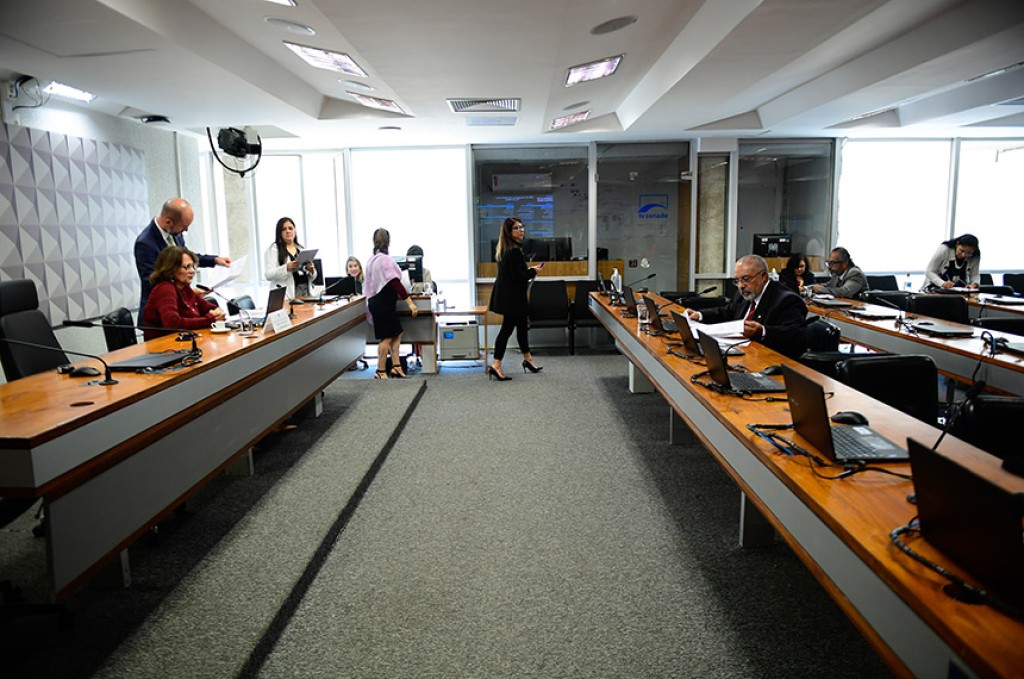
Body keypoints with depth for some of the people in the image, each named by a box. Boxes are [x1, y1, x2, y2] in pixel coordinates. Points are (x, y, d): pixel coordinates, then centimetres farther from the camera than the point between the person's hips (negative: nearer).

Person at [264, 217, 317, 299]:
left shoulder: (301, 249, 18)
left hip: (306, 292, 4)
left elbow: (312, 277, 20)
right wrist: (287, 267, -21)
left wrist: (311, 270, -3)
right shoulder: (273, 249, 4)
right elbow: (268, 275, -8)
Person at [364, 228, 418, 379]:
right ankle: (380, 372, 4)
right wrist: (409, 302, -23)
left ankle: (396, 367, 14)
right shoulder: (385, 259, -17)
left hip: (376, 301, 9)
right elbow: (395, 282, -22)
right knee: (387, 337, -2)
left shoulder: (371, 260, 12)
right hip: (384, 303, -9)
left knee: (396, 333, 13)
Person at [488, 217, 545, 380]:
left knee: (522, 325, 19)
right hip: (512, 297, -10)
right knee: (507, 328, -5)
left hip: (506, 295, 10)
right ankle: (496, 365, -2)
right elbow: (517, 275, -24)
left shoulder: (504, 250, 10)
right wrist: (533, 271, -9)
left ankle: (527, 359, 32)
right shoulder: (514, 251, -20)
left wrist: (528, 270, 11)